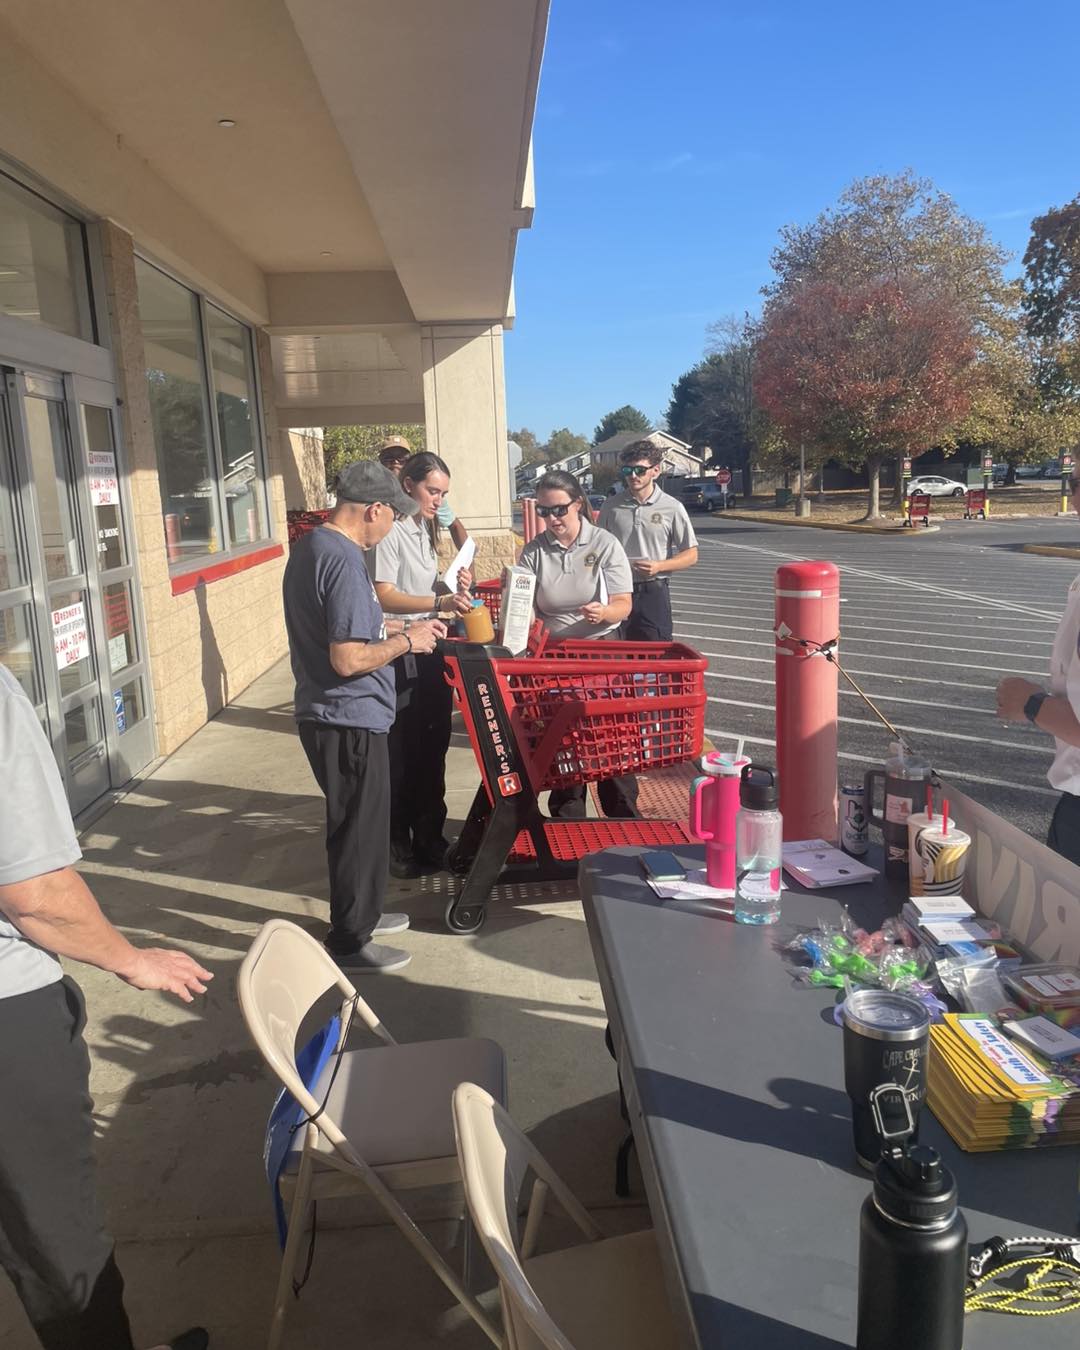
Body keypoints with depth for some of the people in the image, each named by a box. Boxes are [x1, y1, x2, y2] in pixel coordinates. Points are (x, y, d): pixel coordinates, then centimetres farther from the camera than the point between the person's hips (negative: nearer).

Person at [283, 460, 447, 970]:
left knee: (355, 825, 23)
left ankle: (360, 913, 40)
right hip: (349, 721, -10)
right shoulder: (343, 560, -23)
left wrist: (394, 631, 14)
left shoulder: (310, 546, 9)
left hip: (329, 715, 10)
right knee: (360, 830, 5)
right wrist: (406, 641, -13)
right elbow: (348, 658, -27)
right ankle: (349, 942, 20)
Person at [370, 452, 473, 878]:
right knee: (402, 753, 2)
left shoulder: (425, 529, 14)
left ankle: (429, 837, 27)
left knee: (432, 747, 14)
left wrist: (452, 588, 3)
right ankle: (397, 843, 15)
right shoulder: (391, 531, -13)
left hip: (430, 653, 8)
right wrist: (439, 602, -32)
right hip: (401, 656, -8)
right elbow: (384, 596, -21)